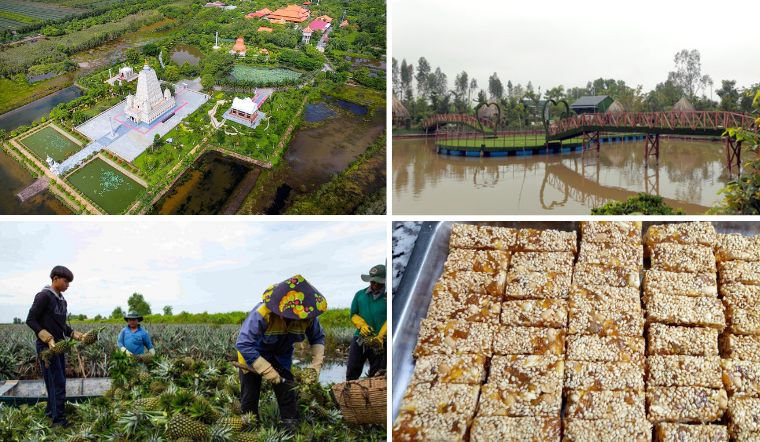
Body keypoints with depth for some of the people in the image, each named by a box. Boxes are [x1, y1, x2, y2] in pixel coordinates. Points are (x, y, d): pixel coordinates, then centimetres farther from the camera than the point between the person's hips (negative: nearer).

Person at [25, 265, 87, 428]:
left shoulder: (61, 300, 13)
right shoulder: (44, 296, -12)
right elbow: (31, 320, -13)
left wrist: (75, 334, 7)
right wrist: (48, 339, -21)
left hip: (59, 346, 8)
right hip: (47, 346, -8)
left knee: (58, 381, 12)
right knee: (57, 383, -9)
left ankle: (51, 411, 24)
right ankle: (59, 421, -7)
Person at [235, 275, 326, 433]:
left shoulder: (307, 316, -26)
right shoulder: (262, 314, -42)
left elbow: (318, 337, -7)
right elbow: (243, 345, -42)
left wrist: (317, 364, -22)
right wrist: (267, 371, -43)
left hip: (281, 357, 4)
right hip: (252, 355, -3)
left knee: (288, 394, 0)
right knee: (250, 398, 6)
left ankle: (292, 432, 11)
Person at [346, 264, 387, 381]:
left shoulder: (387, 297, -7)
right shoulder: (360, 295, 6)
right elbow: (353, 314, 11)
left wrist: (380, 337, -22)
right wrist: (362, 325, -9)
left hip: (380, 342, -3)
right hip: (360, 339, 3)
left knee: (376, 375, 7)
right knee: (352, 371, 5)